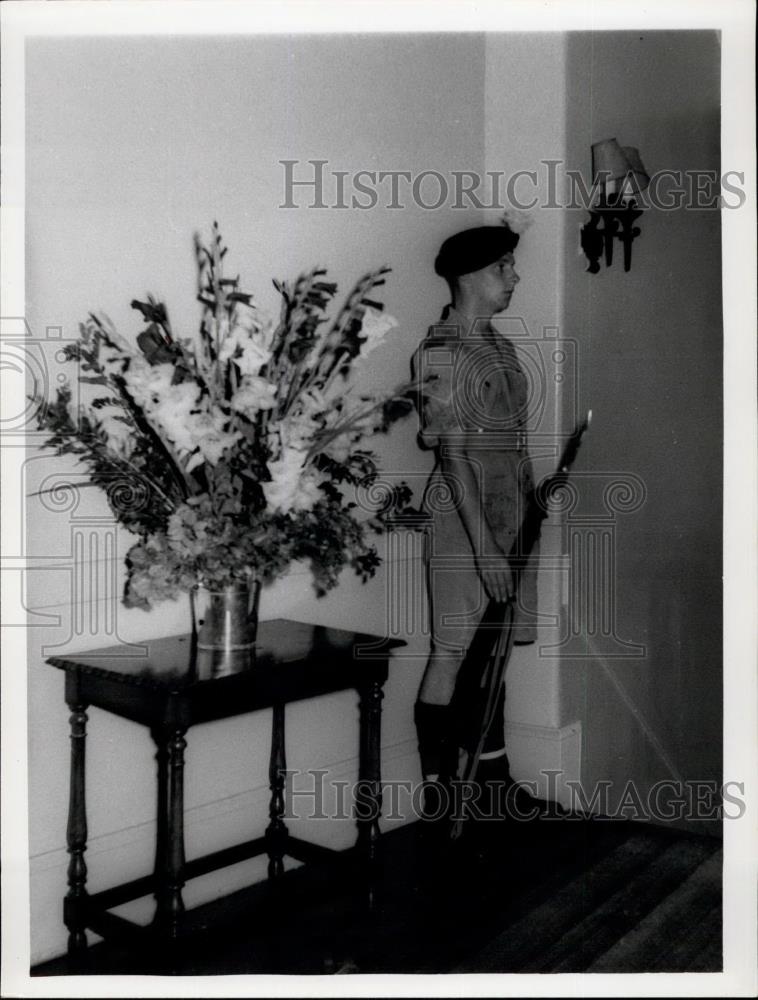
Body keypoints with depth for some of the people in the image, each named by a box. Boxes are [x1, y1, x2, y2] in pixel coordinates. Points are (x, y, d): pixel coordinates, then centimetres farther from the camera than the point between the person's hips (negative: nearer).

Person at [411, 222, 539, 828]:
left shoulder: (501, 347, 15)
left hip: (512, 518, 8)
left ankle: (494, 775, 26)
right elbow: (453, 453, -17)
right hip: (462, 519, -8)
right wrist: (484, 545, -20)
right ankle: (438, 790, 7)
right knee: (452, 651, -2)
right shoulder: (439, 353, -10)